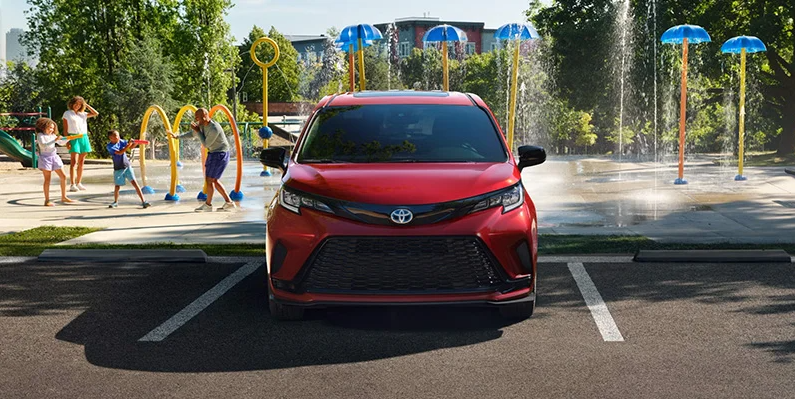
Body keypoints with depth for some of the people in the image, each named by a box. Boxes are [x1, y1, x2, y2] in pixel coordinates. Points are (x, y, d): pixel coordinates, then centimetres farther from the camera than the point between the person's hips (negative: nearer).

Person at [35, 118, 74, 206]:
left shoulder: (53, 135, 13)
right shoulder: (40, 135, -7)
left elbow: (61, 142, 21)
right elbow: (43, 145, -23)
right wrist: (55, 140, -27)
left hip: (54, 157, 7)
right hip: (45, 158, -7)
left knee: (63, 177, 7)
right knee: (47, 179, -6)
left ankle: (63, 197, 19)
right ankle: (47, 200, -2)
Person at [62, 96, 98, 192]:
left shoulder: (83, 114, 16)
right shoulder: (67, 114, 4)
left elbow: (96, 113, 14)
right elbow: (65, 129, 0)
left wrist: (86, 105, 12)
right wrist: (67, 141, -9)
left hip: (84, 138, 5)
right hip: (73, 138, -5)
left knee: (81, 162, 7)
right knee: (74, 162, -12)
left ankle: (79, 183, 15)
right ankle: (72, 185, -15)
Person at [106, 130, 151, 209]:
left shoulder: (121, 141, 1)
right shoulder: (110, 146, -14)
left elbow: (131, 146, 10)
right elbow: (119, 152, -27)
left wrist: (137, 142, -9)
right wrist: (128, 144, -31)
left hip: (127, 166, 3)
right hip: (118, 169, -3)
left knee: (134, 183, -8)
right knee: (117, 186, 9)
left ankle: (143, 201, -12)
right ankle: (115, 202, 34)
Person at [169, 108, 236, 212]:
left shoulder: (214, 129, -26)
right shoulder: (202, 124, 0)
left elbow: (205, 144, -17)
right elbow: (192, 133, 16)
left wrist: (198, 131, -15)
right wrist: (177, 136, 12)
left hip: (220, 154, -9)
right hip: (213, 154, 9)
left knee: (209, 179, -3)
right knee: (213, 180, 11)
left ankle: (208, 204, 11)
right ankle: (229, 203, 13)